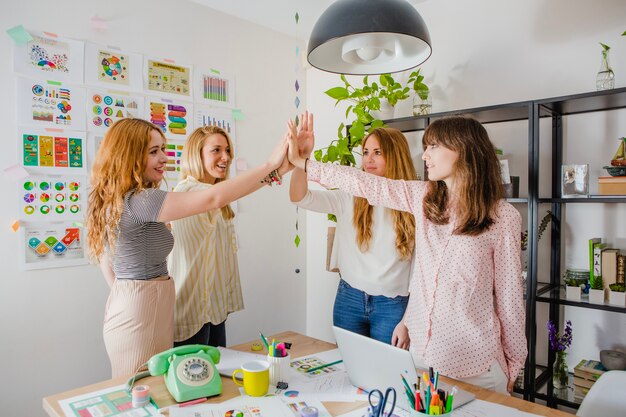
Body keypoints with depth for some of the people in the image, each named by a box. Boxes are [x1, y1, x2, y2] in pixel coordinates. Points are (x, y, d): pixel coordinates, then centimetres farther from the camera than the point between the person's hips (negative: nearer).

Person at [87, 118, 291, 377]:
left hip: (122, 305, 10)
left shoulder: (112, 201, 9)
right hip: (142, 315, -10)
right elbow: (213, 199, -30)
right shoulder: (140, 200, -21)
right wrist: (272, 167, -27)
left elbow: (107, 262, 18)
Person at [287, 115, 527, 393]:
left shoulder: (503, 217, -12)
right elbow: (366, 185, -3)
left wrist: (512, 365, 3)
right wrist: (301, 162, -4)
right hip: (421, 351, 4)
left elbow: (509, 296, -6)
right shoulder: (423, 197, -1)